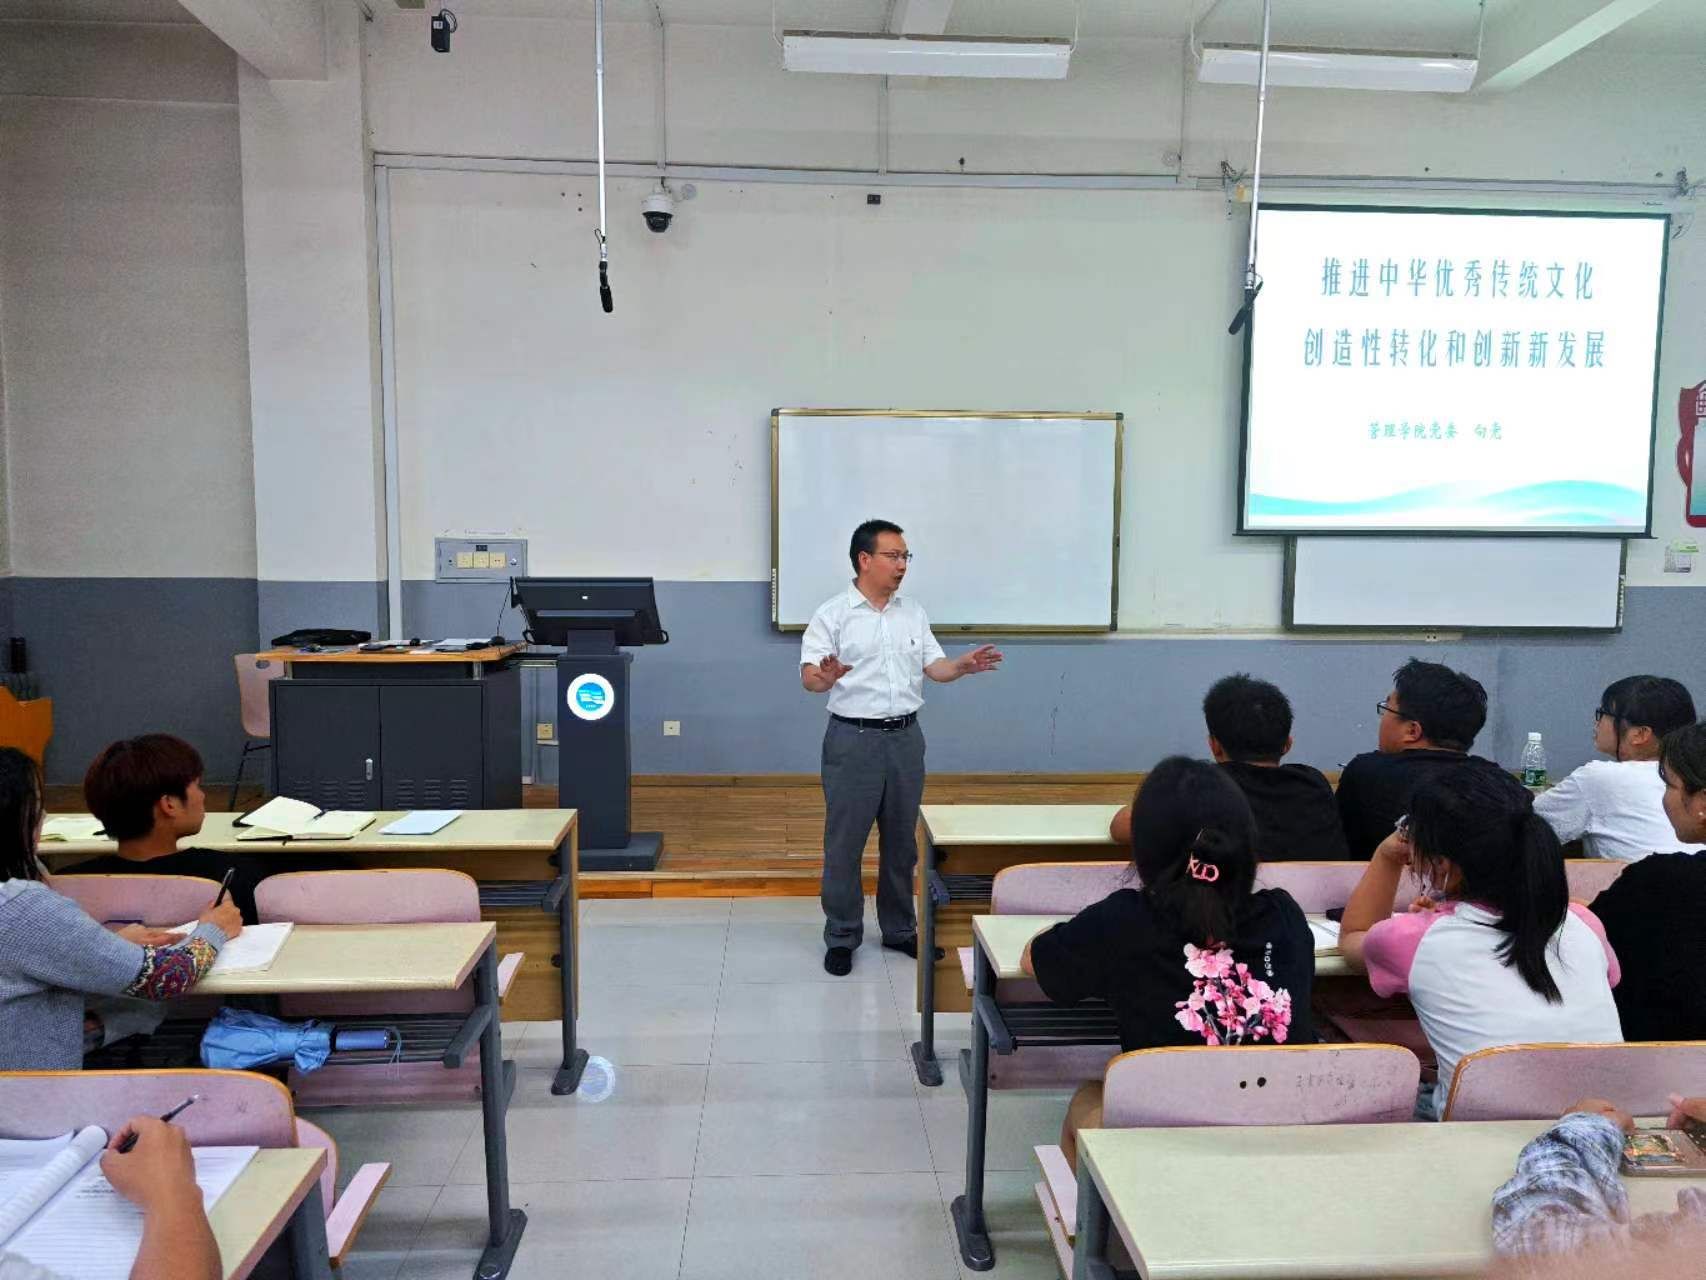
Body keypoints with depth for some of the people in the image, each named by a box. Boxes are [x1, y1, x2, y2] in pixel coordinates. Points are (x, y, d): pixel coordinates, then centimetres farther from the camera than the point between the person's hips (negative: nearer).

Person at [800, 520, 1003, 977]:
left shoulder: (913, 612, 9)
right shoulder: (833, 614, -7)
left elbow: (934, 667, 10)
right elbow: (808, 675, -14)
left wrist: (964, 665, -11)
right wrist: (825, 677, -37)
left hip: (905, 737, 5)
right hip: (853, 738, -5)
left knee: (901, 840, 13)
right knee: (845, 842, 2)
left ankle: (899, 929, 28)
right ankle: (841, 937, 15)